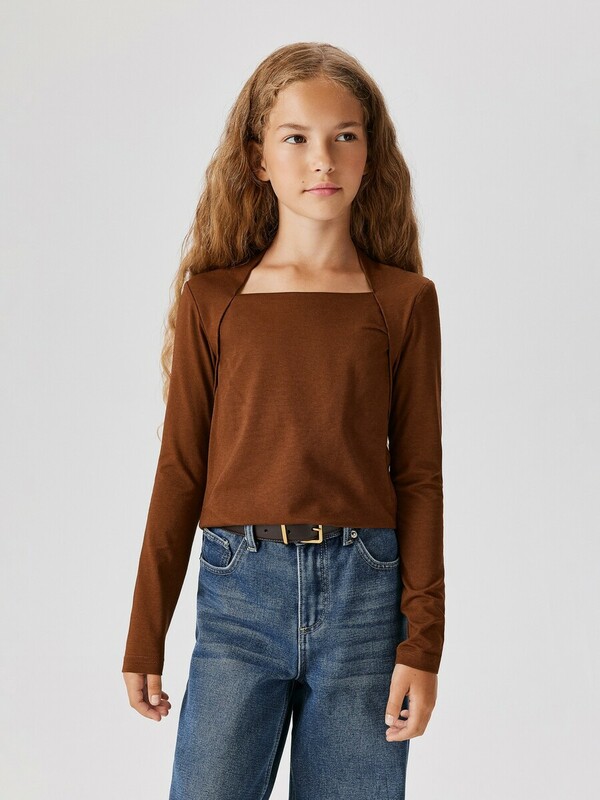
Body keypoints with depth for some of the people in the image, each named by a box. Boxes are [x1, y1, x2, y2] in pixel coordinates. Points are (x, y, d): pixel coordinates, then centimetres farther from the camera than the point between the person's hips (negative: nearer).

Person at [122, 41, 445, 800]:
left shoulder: (405, 301, 4)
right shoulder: (212, 300, 4)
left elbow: (417, 474, 3)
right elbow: (180, 472, 6)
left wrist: (421, 642, -1)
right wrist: (144, 640, 6)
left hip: (363, 591, 0)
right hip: (238, 591, 0)